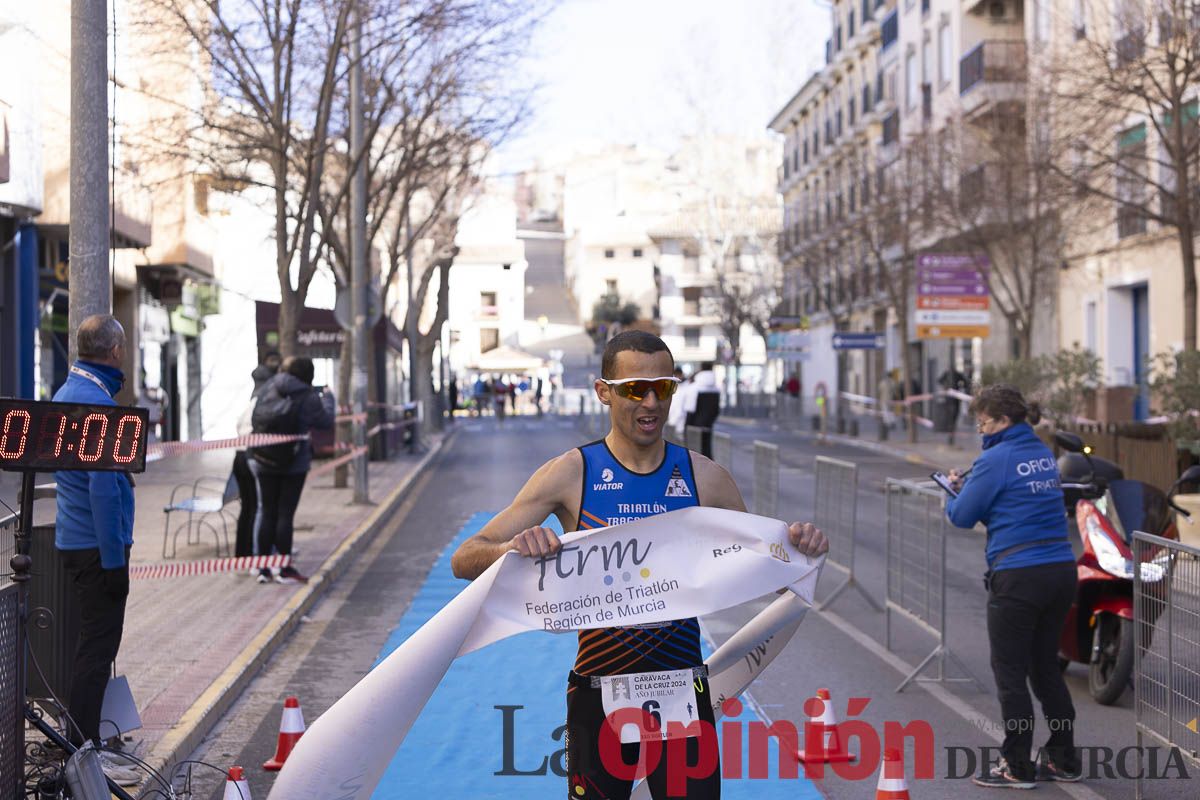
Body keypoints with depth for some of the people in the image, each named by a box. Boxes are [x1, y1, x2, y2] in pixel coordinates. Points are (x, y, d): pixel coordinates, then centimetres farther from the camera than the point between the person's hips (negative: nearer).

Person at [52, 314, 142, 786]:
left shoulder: (67, 392, 12)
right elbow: (103, 488, -22)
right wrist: (114, 560, -20)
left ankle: (82, 746, 24)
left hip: (74, 539, 10)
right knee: (98, 647, -4)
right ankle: (82, 754, 0)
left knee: (95, 644, 17)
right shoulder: (97, 402, -19)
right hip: (97, 544, -10)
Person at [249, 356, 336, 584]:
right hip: (295, 463, -4)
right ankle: (285, 569, 2)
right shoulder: (308, 397, -14)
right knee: (285, 514, -1)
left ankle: (263, 568, 12)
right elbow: (325, 422, -3)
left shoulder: (268, 387, -1)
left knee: (267, 513, 10)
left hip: (264, 462, 4)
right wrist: (328, 398, 12)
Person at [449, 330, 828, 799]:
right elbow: (464, 561, -10)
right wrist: (513, 548, -32)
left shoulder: (704, 477, -1)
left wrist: (797, 546, -10)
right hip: (599, 697, -1)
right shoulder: (571, 474, -7)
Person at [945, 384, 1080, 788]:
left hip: (1019, 575, -8)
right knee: (1045, 666, 18)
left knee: (1010, 671, 3)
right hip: (1061, 570, 8)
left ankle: (1017, 767, 9)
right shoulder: (1043, 454, 13)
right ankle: (1063, 759, 23)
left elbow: (962, 516, -5)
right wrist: (968, 487, 11)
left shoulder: (996, 459, -11)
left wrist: (954, 493, 15)